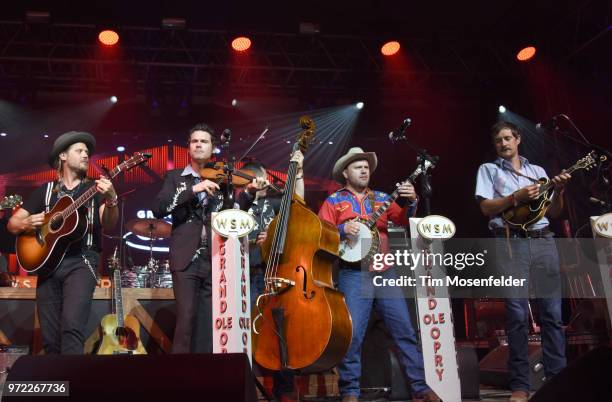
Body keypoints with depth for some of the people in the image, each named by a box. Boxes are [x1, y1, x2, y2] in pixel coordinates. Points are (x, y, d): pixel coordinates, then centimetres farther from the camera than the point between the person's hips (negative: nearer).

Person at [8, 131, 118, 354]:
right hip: (47, 263, 3)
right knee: (50, 338, 2)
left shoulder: (95, 188, 10)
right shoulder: (45, 190, 16)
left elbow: (108, 225, -5)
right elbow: (12, 224, 16)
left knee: (72, 327, -23)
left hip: (81, 261, -3)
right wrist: (27, 223, -7)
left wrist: (111, 201, -26)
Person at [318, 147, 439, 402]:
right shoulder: (333, 201, 7)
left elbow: (403, 219, 5)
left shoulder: (381, 198, 16)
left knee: (405, 331, 4)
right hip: (353, 275, -3)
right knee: (351, 335, -8)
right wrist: (342, 229, -18)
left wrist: (410, 202, -13)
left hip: (385, 273, 4)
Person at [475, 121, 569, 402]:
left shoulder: (538, 171, 20)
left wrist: (559, 191, -2)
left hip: (544, 241, 3)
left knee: (553, 312, 0)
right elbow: (486, 208, -1)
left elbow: (553, 213, 16)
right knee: (517, 313, -6)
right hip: (511, 243, -3)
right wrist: (517, 197, -12)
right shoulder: (489, 170, 12)